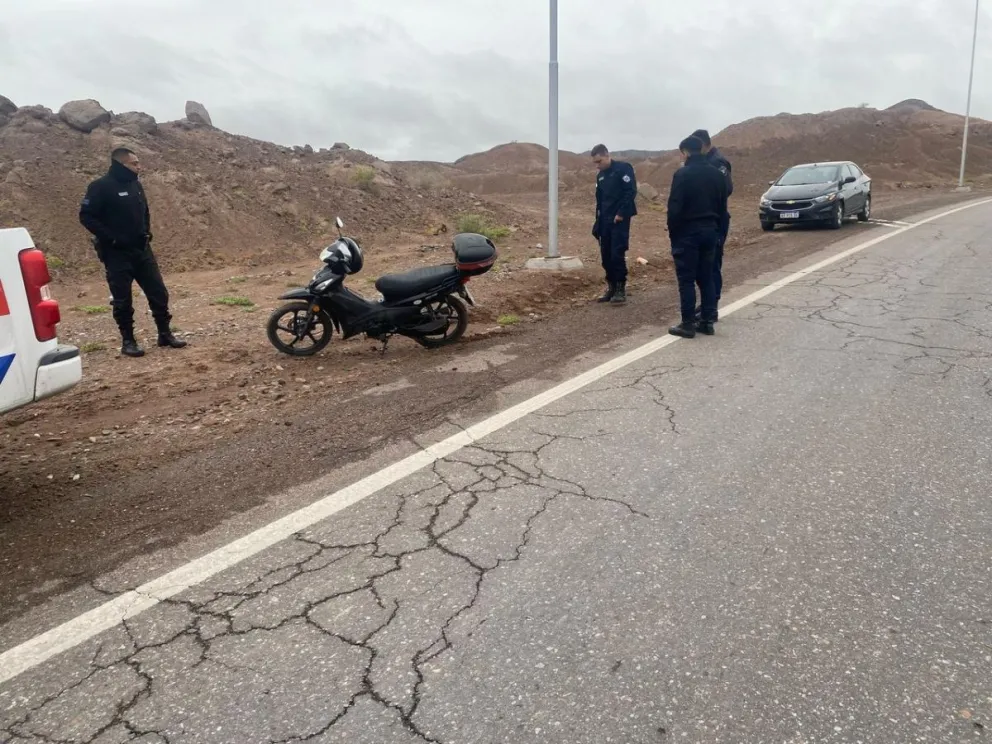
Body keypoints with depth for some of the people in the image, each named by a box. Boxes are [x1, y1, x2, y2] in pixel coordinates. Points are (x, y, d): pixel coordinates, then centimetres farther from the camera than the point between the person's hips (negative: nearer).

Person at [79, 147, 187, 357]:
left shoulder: (135, 185, 10)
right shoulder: (101, 187, -11)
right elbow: (86, 216, -13)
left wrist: (147, 231, 10)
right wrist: (110, 238, -18)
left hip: (142, 249, 6)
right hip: (117, 253, -6)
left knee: (158, 293, 5)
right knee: (122, 300, 1)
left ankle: (165, 334, 15)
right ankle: (128, 341, 11)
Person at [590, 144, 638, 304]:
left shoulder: (623, 168, -7)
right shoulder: (601, 176, 15)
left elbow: (631, 192, -14)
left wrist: (621, 213, -18)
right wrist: (598, 220, 13)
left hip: (620, 219, -7)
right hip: (605, 220, 7)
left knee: (617, 254, -10)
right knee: (606, 255, 6)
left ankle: (621, 288, 0)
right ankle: (611, 287, 16)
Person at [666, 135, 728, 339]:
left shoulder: (682, 174, -12)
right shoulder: (717, 174, 9)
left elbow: (675, 208, -15)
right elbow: (722, 207, 12)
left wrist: (673, 233, -6)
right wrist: (715, 227, 18)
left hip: (687, 232, -6)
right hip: (710, 231, 6)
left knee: (686, 280, -1)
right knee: (706, 278, 12)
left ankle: (688, 324, 0)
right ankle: (707, 321, 15)